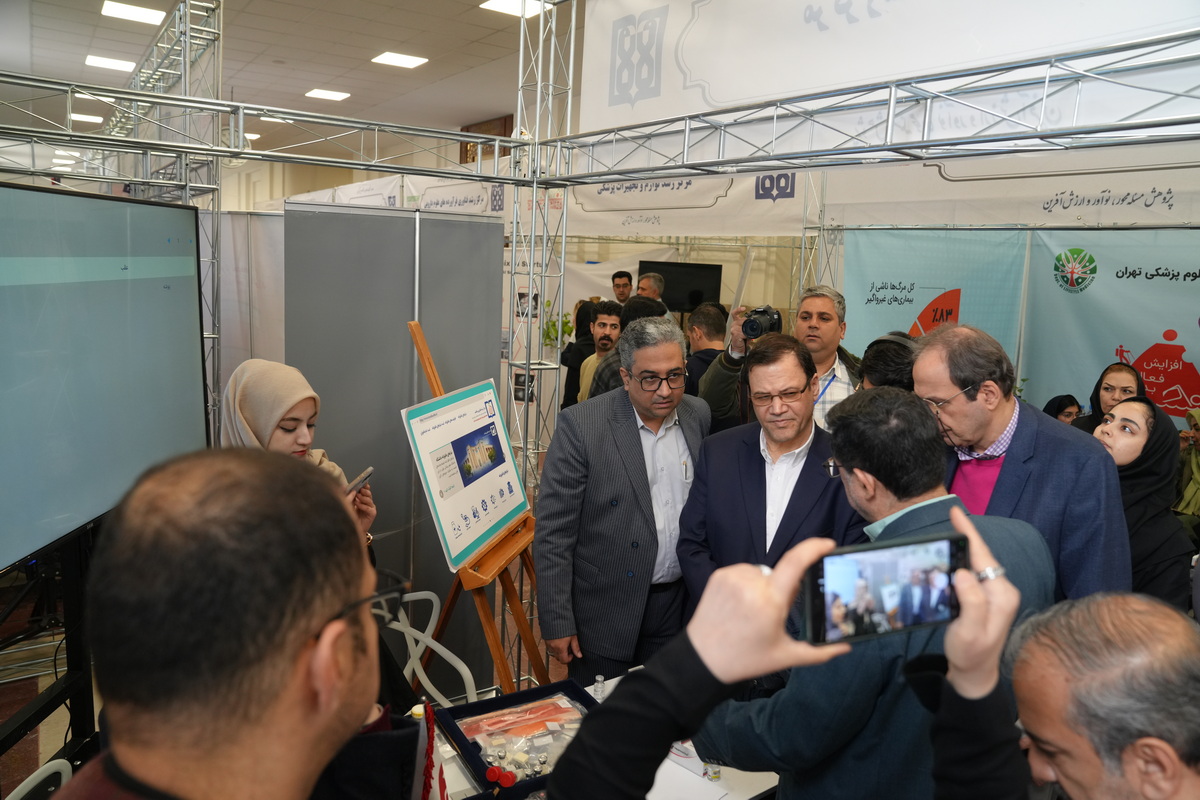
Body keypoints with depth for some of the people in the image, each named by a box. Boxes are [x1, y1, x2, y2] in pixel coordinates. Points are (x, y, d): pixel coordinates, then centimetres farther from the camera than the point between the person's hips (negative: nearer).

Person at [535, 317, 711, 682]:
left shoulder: (699, 416, 0)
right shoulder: (580, 425, -15)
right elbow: (553, 532, -13)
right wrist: (557, 622, -13)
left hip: (677, 608, 4)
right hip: (606, 613, -4)